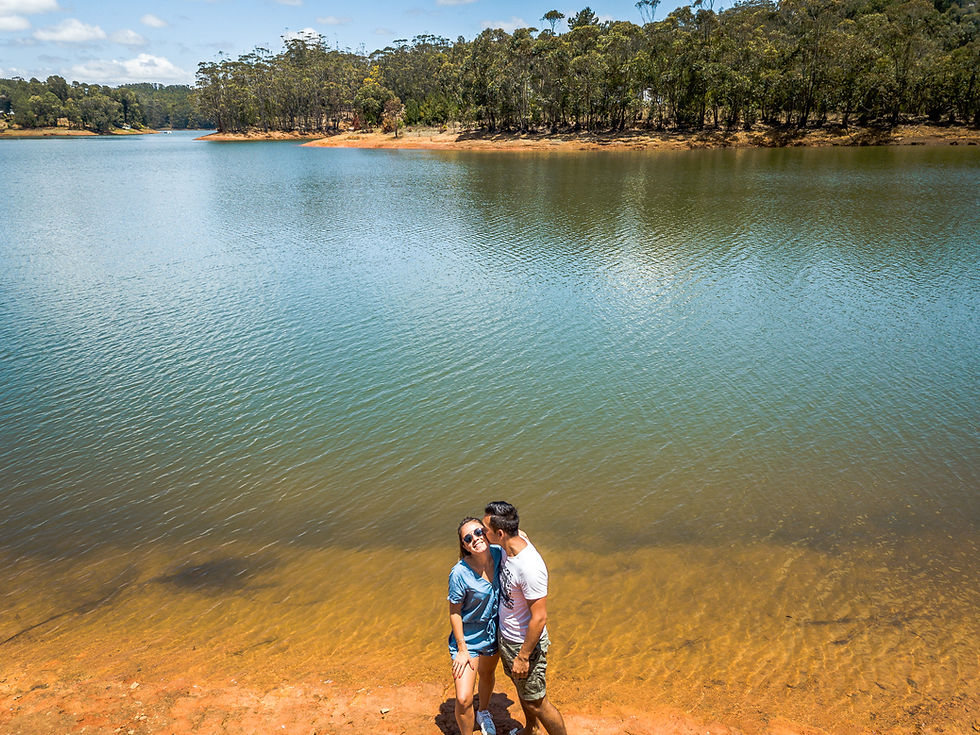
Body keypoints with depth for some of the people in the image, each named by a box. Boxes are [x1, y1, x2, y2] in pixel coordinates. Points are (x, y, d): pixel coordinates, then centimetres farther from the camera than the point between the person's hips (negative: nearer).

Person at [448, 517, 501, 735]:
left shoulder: (498, 553, -19)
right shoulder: (459, 573, -31)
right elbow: (454, 612, -17)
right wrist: (462, 649, -13)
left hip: (493, 633, 5)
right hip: (468, 639, -5)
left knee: (487, 676, 30)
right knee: (463, 700, -8)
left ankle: (484, 713, 61)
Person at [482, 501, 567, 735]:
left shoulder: (529, 567, -37)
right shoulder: (511, 544, -12)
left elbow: (539, 618, -30)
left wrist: (523, 657, -21)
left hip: (525, 643, -9)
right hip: (505, 636, 9)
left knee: (536, 703, 10)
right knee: (521, 688, 31)